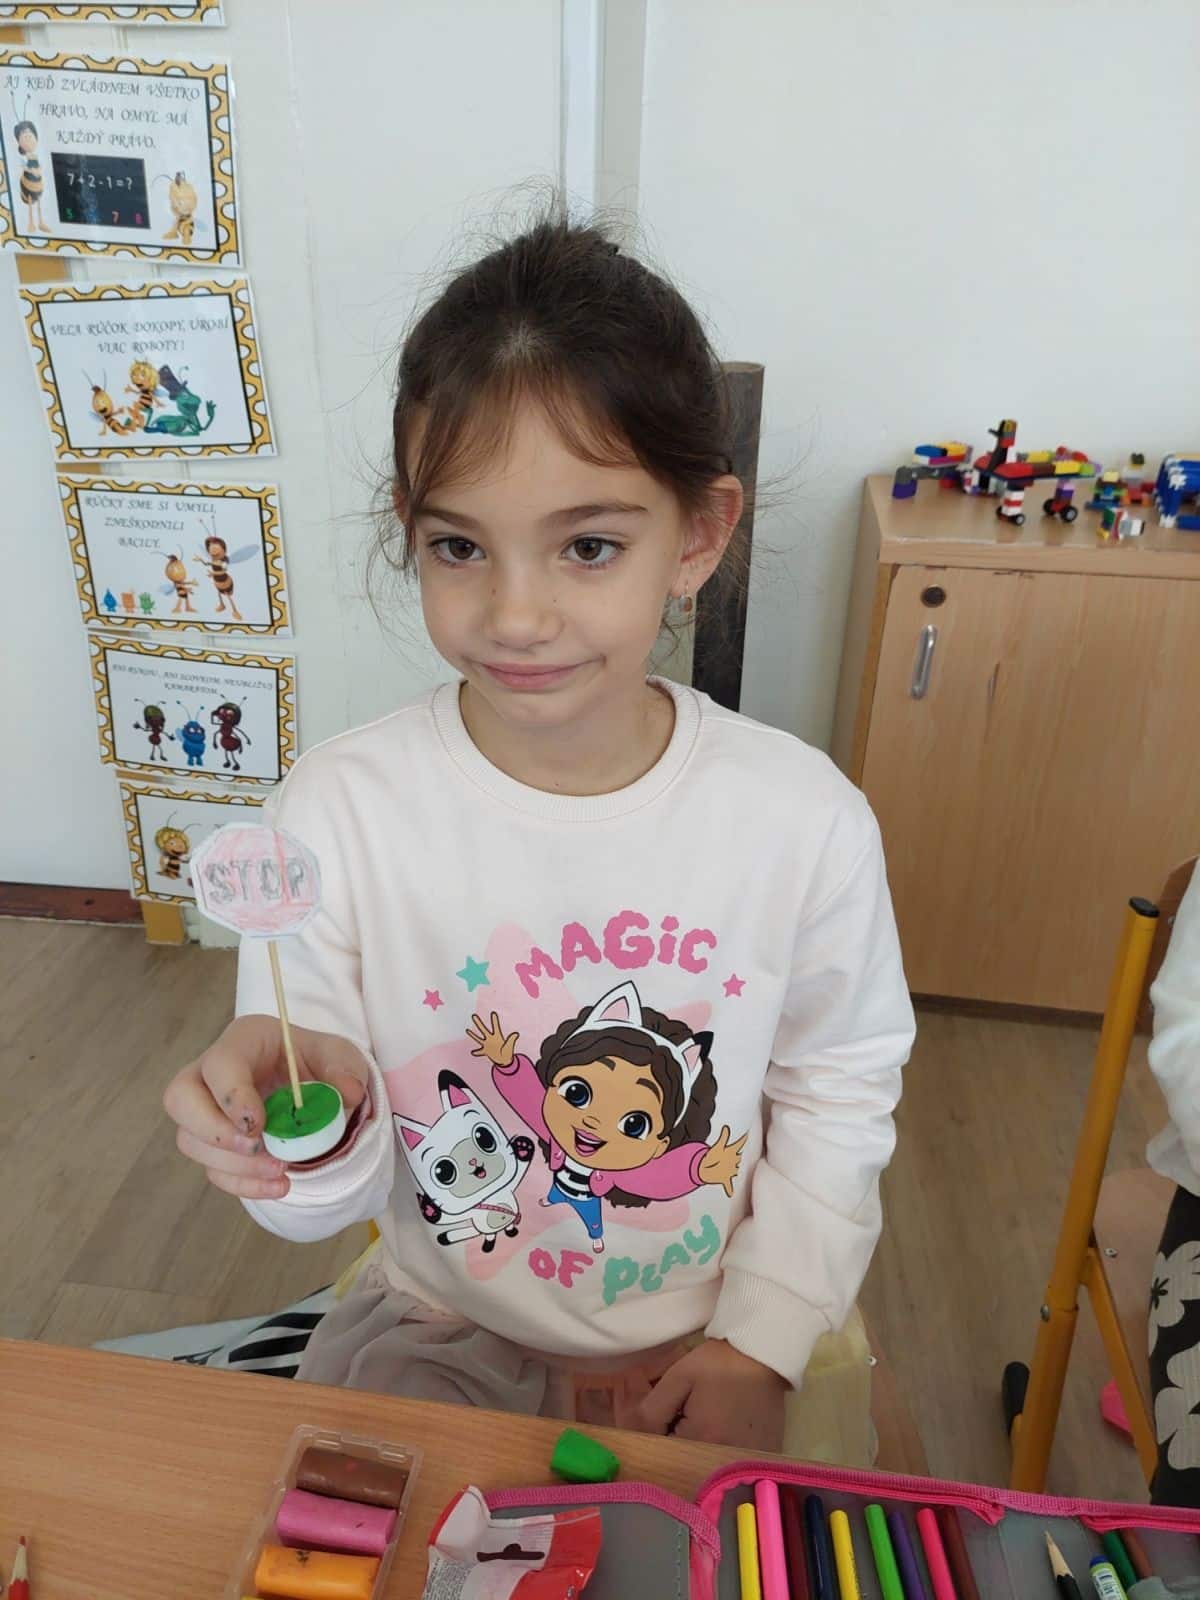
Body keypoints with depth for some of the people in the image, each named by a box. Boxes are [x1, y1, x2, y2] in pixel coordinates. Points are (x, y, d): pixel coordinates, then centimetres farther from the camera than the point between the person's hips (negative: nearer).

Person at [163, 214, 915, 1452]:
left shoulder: (807, 820, -18)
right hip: (440, 1336, 0)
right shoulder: (338, 810, -20)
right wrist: (320, 1131, -34)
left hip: (709, 1351, 1)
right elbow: (322, 1201, -11)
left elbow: (838, 1095, -1)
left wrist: (760, 1346, -6)